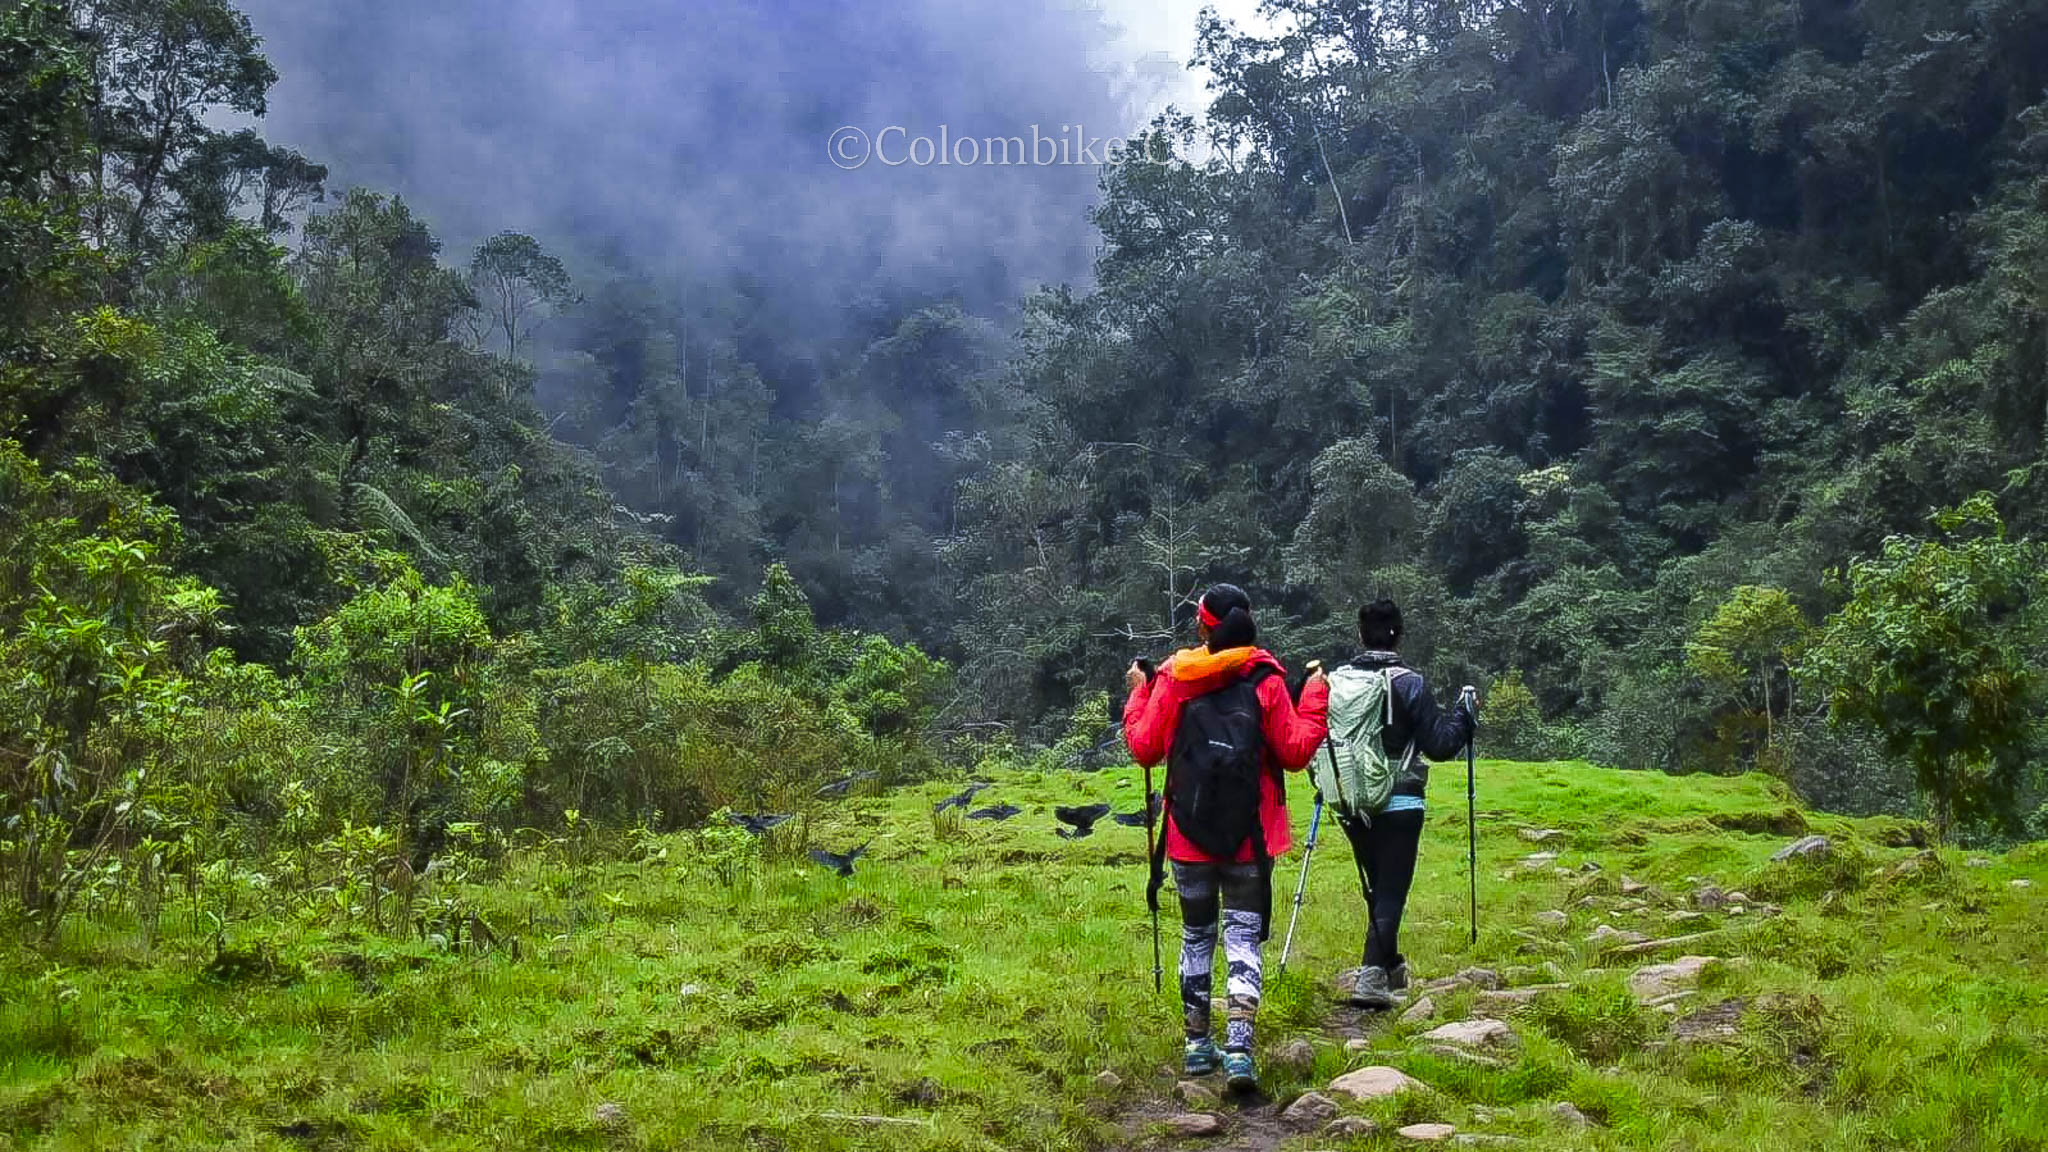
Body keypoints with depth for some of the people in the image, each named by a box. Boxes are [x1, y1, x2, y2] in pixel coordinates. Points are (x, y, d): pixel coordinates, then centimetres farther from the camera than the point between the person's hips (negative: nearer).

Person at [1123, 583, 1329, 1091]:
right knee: (1243, 939, 1)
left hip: (1189, 834, 2)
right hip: (1250, 836, -1)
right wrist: (1314, 699, 7)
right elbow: (1294, 752, -4)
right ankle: (1238, 1050, -12)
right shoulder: (1265, 681, -7)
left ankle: (1198, 1045, 21)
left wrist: (1138, 695, 15)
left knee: (1196, 936, 15)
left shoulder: (1172, 678, -4)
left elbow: (1144, 748, 2)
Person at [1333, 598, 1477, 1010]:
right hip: (1398, 806, -4)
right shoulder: (1410, 683, -11)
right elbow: (1438, 744, -10)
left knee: (1377, 888, 21)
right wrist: (1463, 717, 7)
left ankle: (1389, 964, 36)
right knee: (1391, 891, -1)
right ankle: (1371, 975, -14)